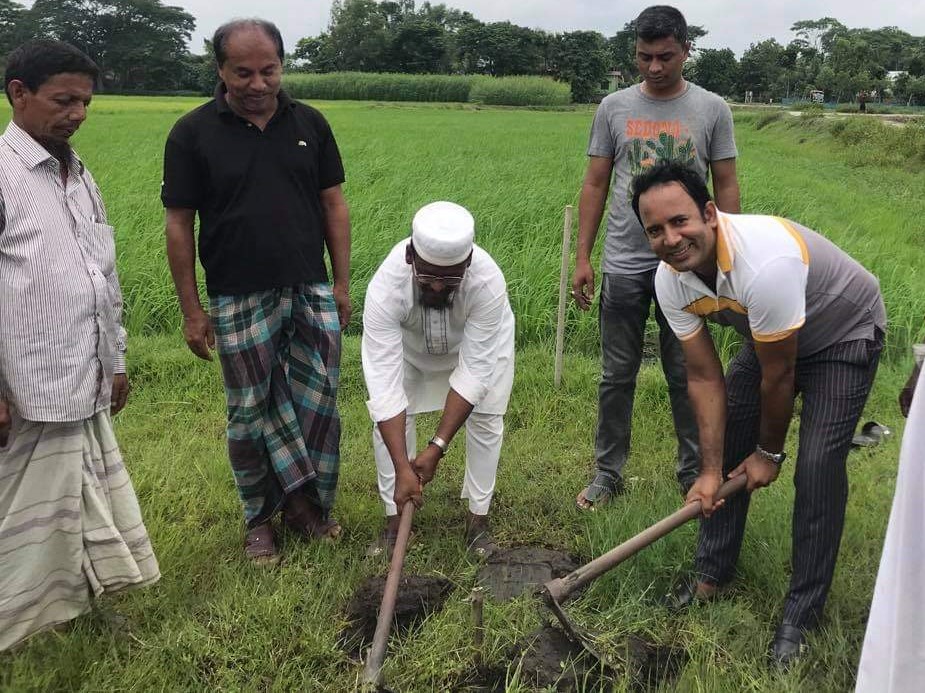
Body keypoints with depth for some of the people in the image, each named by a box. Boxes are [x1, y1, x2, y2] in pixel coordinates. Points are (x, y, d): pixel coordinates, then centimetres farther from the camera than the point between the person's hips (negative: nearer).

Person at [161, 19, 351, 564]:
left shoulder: (310, 124, 3)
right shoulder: (193, 134, -4)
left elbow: (334, 205, 8)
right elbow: (179, 225, -2)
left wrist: (343, 284, 5)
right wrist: (192, 310, -3)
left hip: (312, 292, 2)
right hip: (240, 301, -2)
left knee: (318, 401, 6)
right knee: (251, 412, 8)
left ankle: (303, 502, 24)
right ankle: (260, 518, 24)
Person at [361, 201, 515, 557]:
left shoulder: (488, 281, -43)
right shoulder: (385, 286, -42)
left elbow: (474, 372, -38)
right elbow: (385, 383, -43)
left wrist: (437, 446, -42)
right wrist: (402, 467, -47)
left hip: (479, 340, 0)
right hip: (407, 341, 1)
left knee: (485, 417, -8)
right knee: (388, 415, -9)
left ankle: (478, 519, 8)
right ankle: (394, 519, 5)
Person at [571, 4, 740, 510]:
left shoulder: (711, 110, 1)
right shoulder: (614, 107, 3)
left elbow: (726, 186, 4)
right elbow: (595, 185, 5)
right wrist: (582, 258, 0)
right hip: (623, 266, 1)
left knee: (686, 376, 10)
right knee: (617, 376, 9)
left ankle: (694, 472, 25)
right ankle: (607, 474, 22)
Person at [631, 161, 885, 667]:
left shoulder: (765, 262, -42)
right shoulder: (670, 279, -21)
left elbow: (778, 376, -28)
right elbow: (705, 377, -13)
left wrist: (770, 453, -12)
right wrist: (710, 470, -14)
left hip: (844, 337, -6)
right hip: (768, 336, 6)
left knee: (817, 468, -13)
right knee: (724, 442, 3)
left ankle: (802, 612, 4)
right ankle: (713, 574, 21)